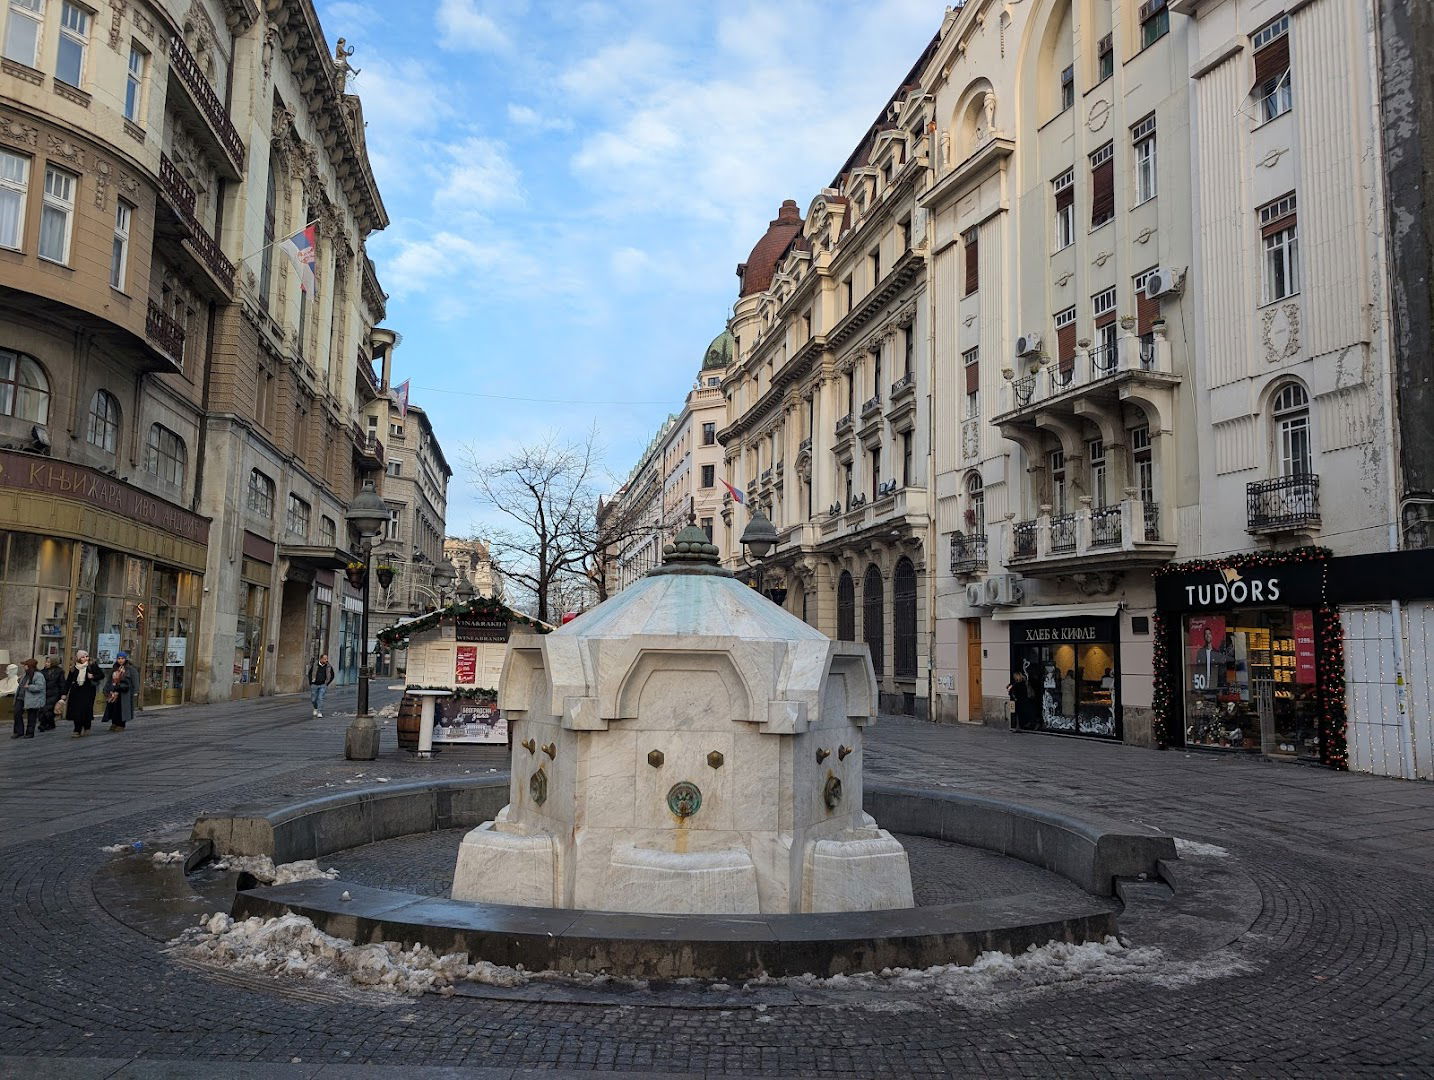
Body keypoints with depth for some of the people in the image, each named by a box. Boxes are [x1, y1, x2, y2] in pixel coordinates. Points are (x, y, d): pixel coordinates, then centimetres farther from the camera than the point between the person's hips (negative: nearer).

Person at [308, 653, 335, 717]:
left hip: (323, 685, -1)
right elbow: (310, 674, 8)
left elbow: (332, 676, 8)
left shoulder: (329, 666, -6)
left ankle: (320, 712, -6)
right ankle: (316, 708, 37)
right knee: (314, 699, 8)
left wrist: (327, 683, 3)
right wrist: (311, 683, 4)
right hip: (314, 685, 1)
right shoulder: (314, 665, -7)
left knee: (320, 698, -12)